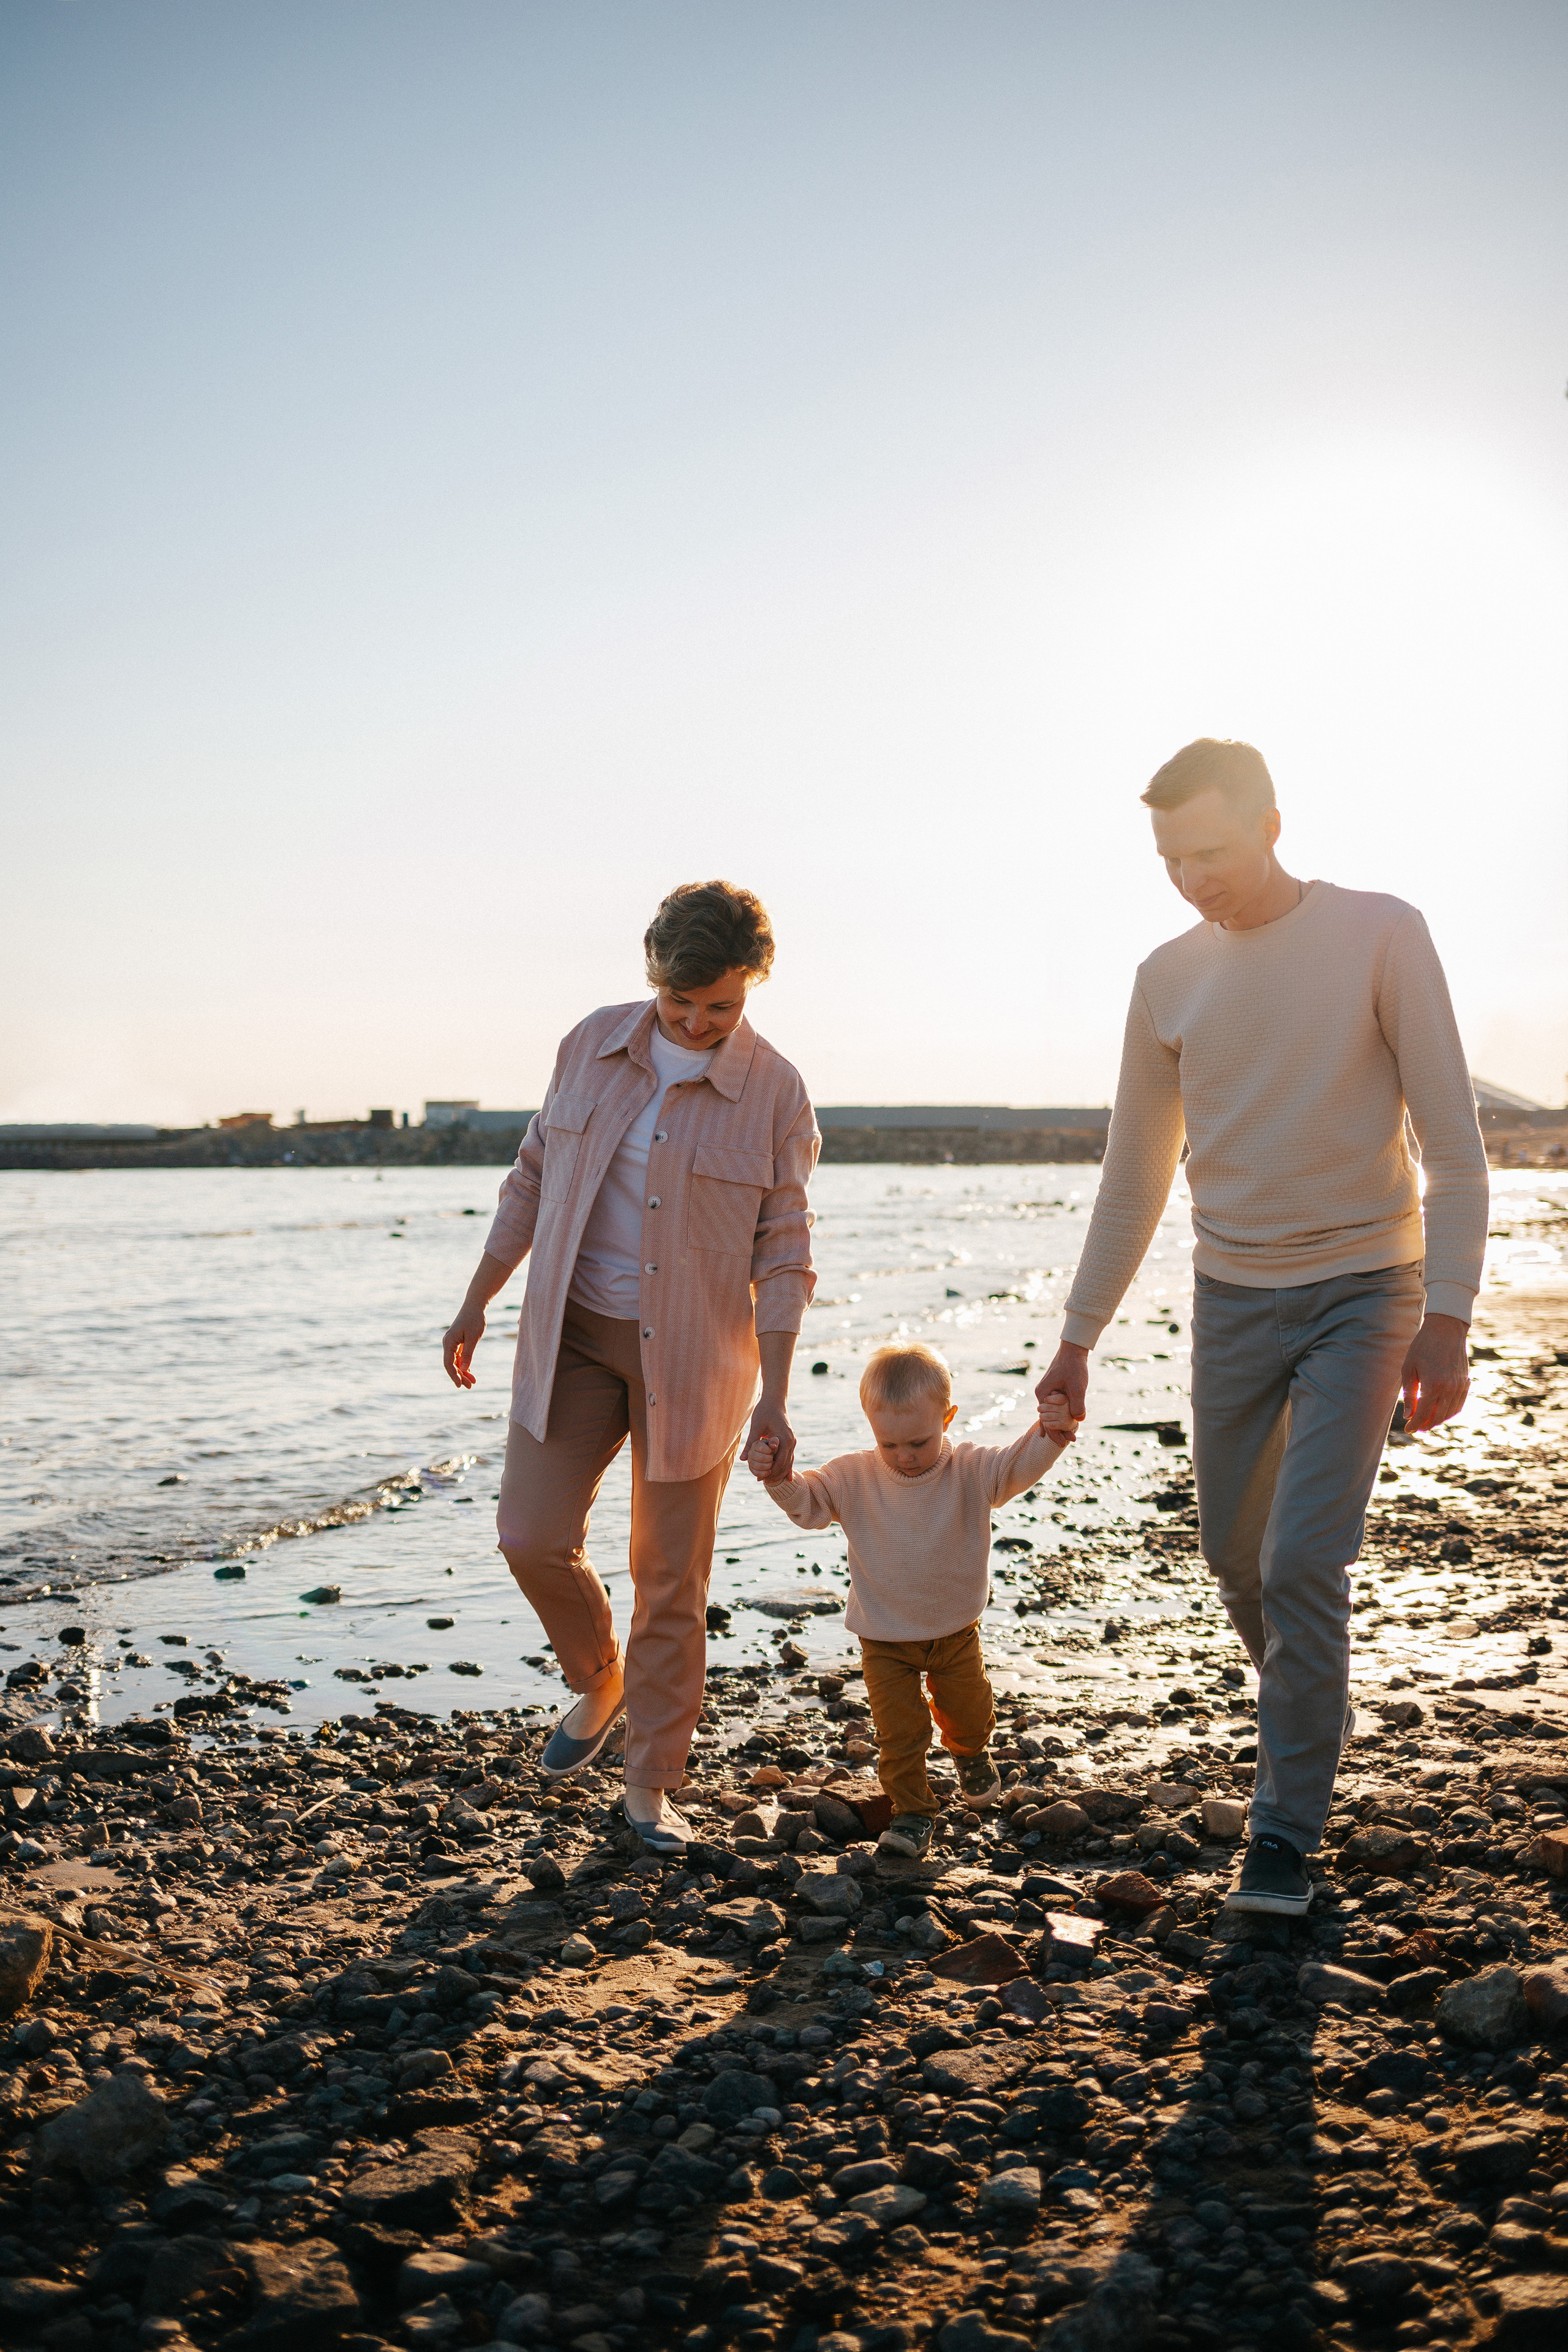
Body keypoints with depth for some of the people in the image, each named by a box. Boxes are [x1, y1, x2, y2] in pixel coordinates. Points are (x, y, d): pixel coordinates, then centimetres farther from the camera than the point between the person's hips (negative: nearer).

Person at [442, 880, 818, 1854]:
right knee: (534, 1537, -4)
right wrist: (477, 1302, 9)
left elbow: (783, 1252, -7)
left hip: (691, 1356, -2)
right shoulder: (593, 1045, 0)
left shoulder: (775, 1093, -8)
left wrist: (774, 1395, -12)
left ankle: (651, 1785, 18)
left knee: (672, 1579, 3)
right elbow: (534, 1178, 9)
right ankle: (600, 1682, 27)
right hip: (572, 1335, 3)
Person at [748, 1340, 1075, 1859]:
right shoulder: (854, 1478, -13)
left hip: (955, 1629, 1)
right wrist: (780, 1478, -32)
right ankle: (912, 1810, 14)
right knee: (899, 1728, -4)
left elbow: (1019, 1465, -24)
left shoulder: (972, 1472, -15)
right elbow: (808, 1503, -11)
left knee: (970, 1712, 16)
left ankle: (971, 1754, 51)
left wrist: (1049, 1434, -45)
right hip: (885, 1637, -1)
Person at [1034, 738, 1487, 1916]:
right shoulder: (1169, 978, 3)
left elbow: (1455, 1145, -9)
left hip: (1363, 1292, -4)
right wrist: (1077, 1339, 9)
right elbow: (1133, 1178, 10)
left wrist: (1448, 1318, -17)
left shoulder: (1381, 935, -9)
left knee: (1302, 1563, -11)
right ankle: (1316, 1719, 39)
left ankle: (1287, 1826, 4)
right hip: (1233, 1296, 4)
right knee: (1237, 1554, 11)